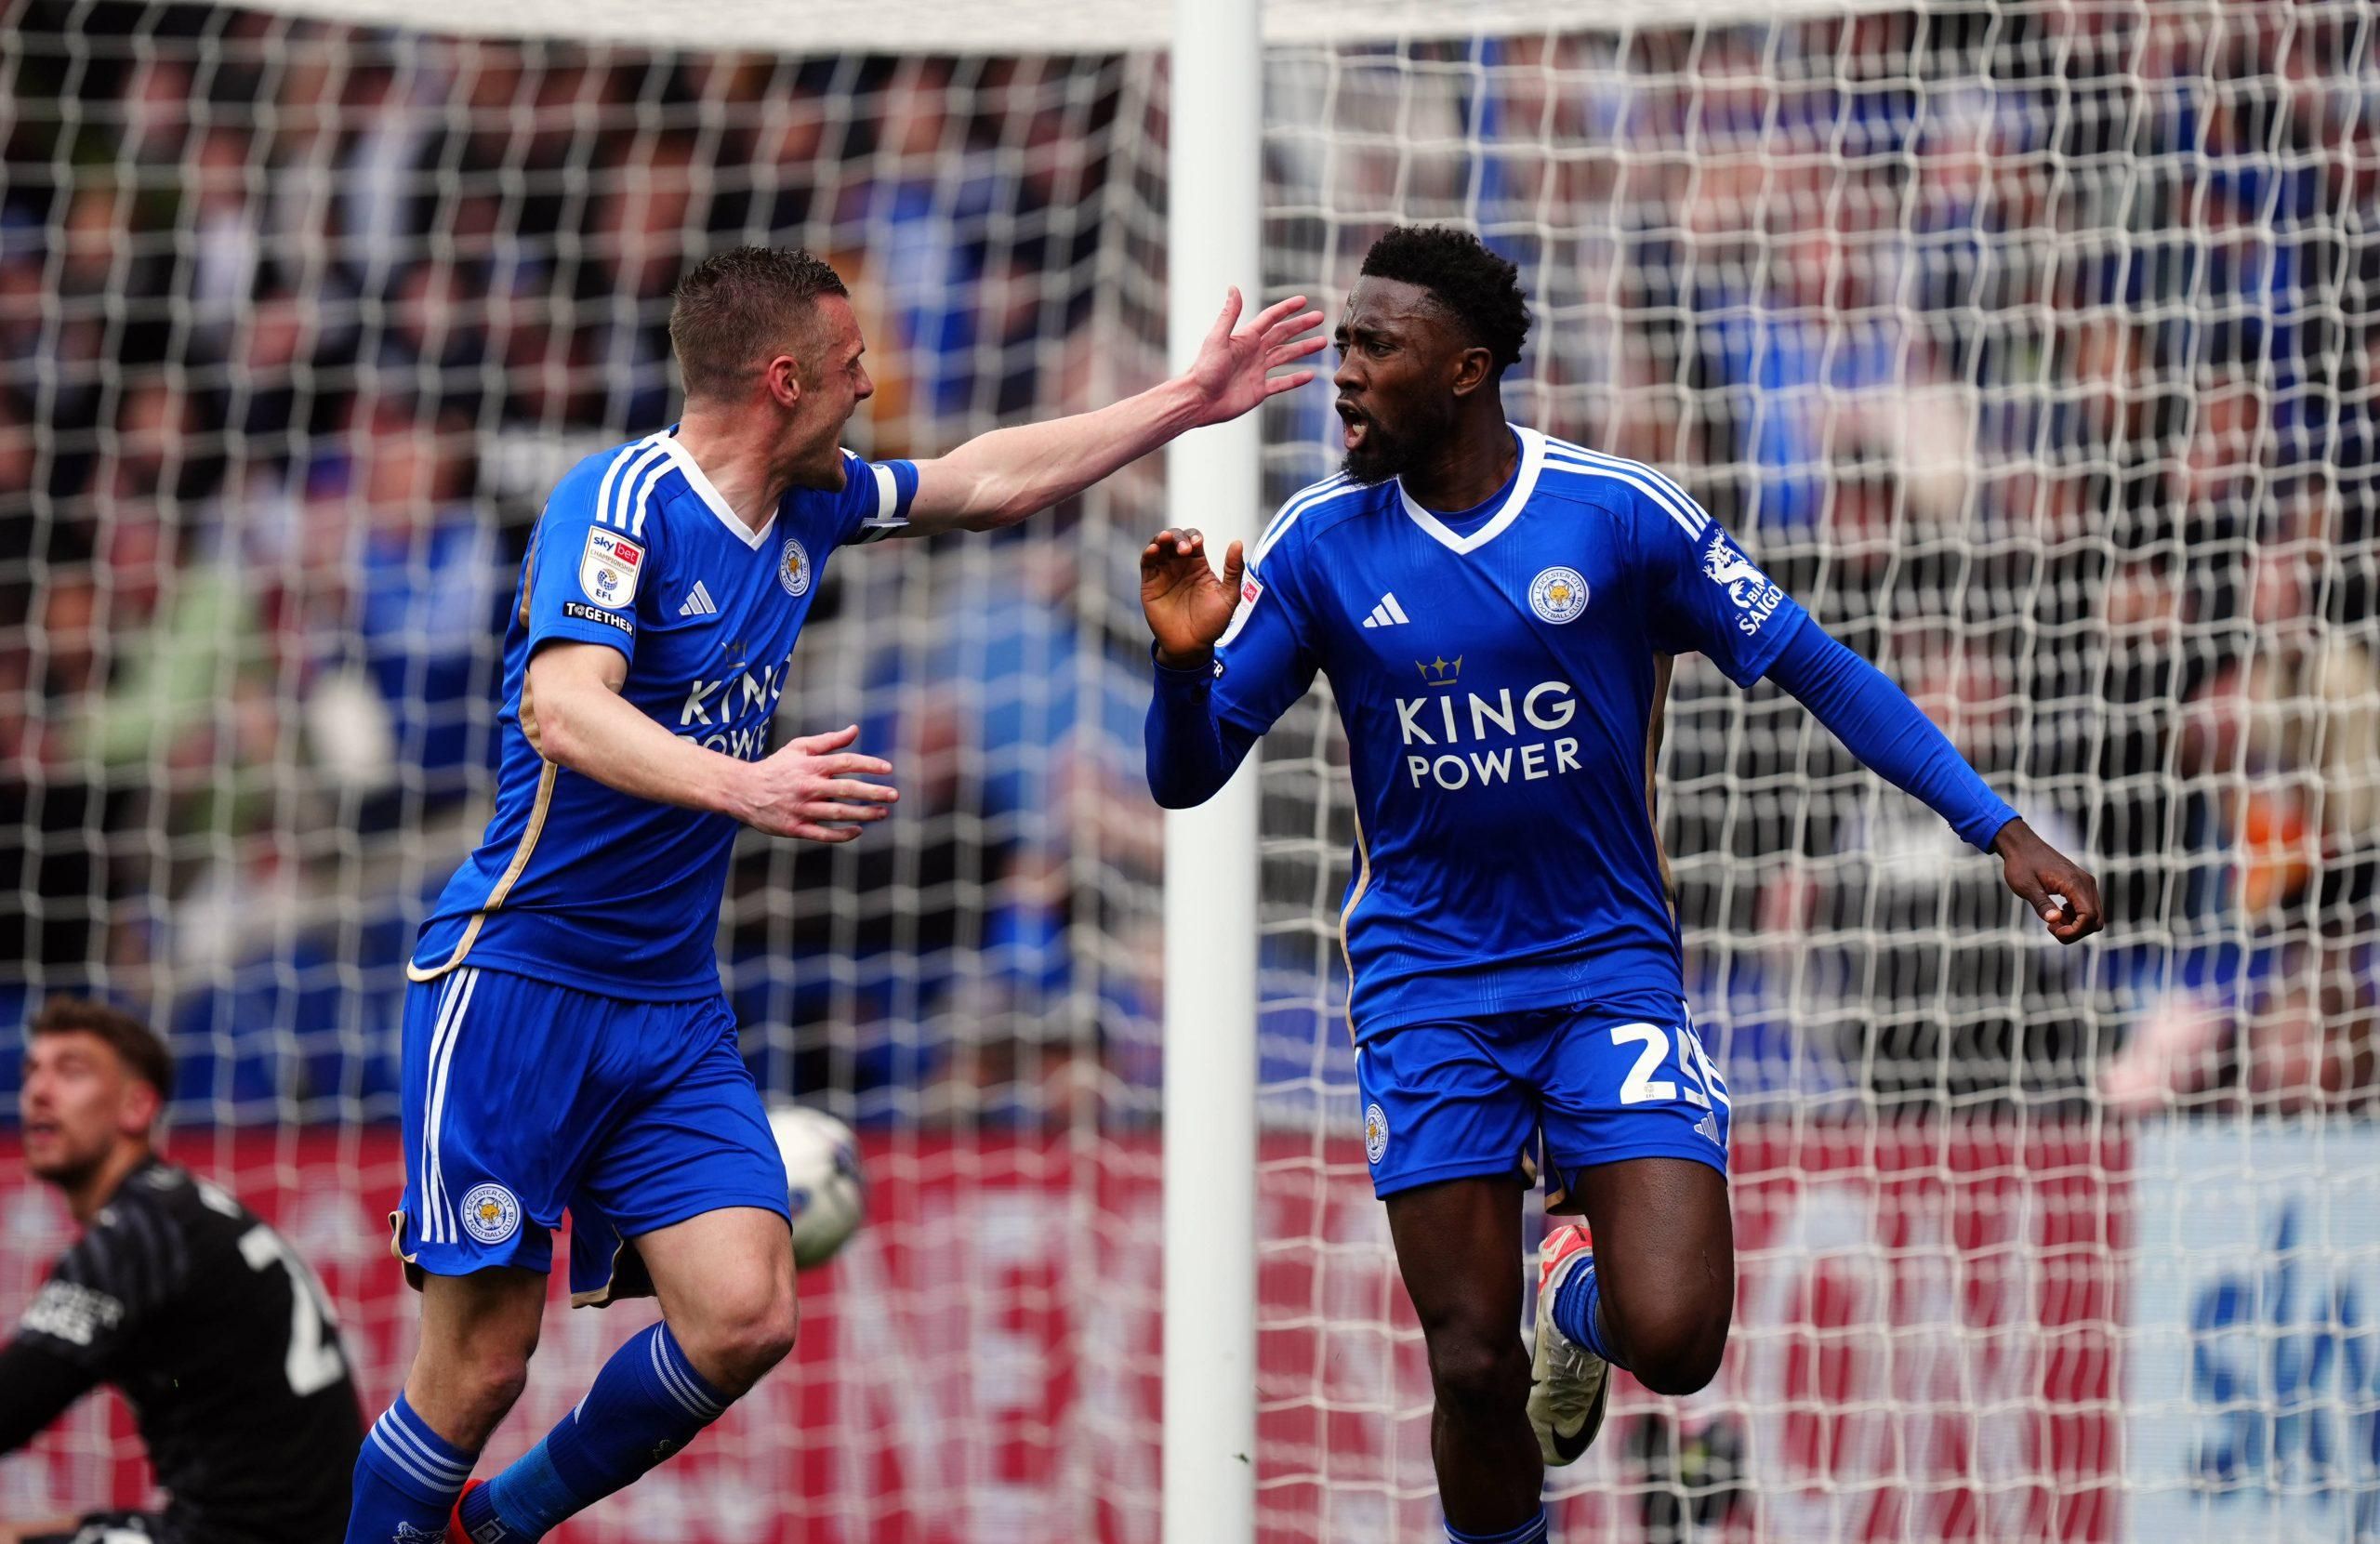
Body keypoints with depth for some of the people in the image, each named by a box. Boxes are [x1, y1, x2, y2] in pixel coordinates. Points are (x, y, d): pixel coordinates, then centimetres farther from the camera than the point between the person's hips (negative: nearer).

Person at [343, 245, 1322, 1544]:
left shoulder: (810, 504, 10)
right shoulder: (622, 500, -15)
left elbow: (987, 482, 25)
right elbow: (562, 711, -29)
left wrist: (1183, 404, 26)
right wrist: (738, 786, -44)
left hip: (673, 1002, 7)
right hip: (519, 984, -7)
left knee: (743, 1322, -7)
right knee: (481, 1361, -10)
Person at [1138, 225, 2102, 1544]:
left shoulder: (1619, 514, -8)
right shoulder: (1320, 545, -3)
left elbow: (1813, 668, -1)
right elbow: (1187, 779, -1)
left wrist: (1999, 828, -5)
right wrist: (1183, 663, -23)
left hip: (1611, 972, -1)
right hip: (1426, 983, 1)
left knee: (1673, 1342, -14)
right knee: (1471, 1370, -4)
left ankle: (1582, 1289, 23)